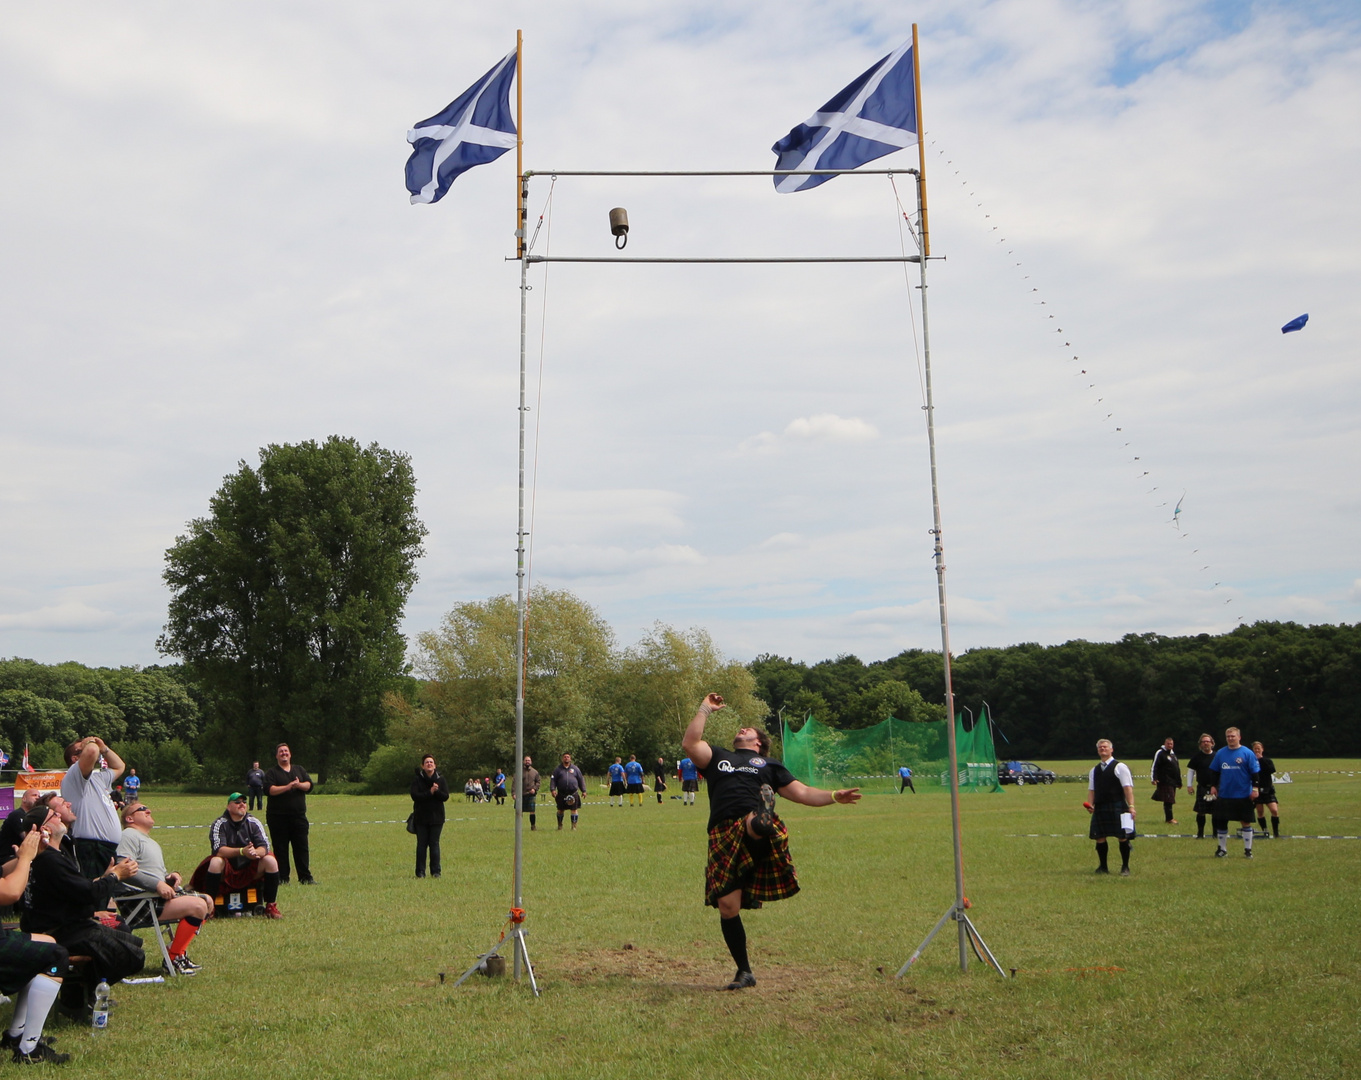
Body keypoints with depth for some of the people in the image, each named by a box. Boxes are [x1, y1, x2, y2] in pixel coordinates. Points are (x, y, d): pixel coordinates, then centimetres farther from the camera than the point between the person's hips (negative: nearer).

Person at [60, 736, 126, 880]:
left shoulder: (99, 777, 25)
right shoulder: (74, 775, -4)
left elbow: (119, 767, 39)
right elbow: (91, 752, -22)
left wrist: (104, 748, 27)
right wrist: (90, 742, 1)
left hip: (110, 846, 10)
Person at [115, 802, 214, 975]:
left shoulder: (152, 842, 29)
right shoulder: (130, 835, -5)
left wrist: (170, 876, 6)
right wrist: (157, 884, -25)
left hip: (160, 894, 11)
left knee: (207, 901, 8)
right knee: (198, 906, -23)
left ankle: (180, 952, 7)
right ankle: (174, 959, -14)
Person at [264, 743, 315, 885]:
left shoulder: (299, 770, 16)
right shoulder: (272, 773, 5)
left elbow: (309, 785, 4)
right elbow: (270, 789, -12)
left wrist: (299, 785, -16)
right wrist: (288, 787, -20)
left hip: (299, 816, 3)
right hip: (278, 817, -3)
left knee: (302, 847, 0)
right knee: (280, 849, 0)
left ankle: (305, 877, 3)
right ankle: (282, 878, 6)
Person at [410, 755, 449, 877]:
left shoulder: (441, 780, 3)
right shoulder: (417, 780, -1)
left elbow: (445, 797, -5)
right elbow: (414, 796, -14)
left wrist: (437, 791, -23)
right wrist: (430, 792, -22)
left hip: (436, 817, 1)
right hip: (421, 817, -1)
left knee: (434, 844, 2)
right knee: (421, 844, 2)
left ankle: (435, 871, 7)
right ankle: (420, 871, 7)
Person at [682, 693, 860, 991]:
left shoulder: (768, 765, 29)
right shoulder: (717, 757, 29)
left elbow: (802, 793, 22)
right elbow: (690, 743, 11)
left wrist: (834, 796, 7)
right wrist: (705, 710, 16)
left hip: (756, 834, 1)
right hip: (724, 838, -1)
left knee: (759, 806, -34)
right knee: (727, 905, -3)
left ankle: (763, 823, -63)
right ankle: (744, 972, 7)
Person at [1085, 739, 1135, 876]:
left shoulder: (1120, 767, -1)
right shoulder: (1094, 770, 16)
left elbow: (1128, 787, -7)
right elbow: (1091, 789, 15)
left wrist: (1131, 806, -15)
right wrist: (1090, 805, -1)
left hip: (1117, 807, -5)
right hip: (1100, 807, 5)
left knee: (1123, 837, -2)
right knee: (1099, 837, 6)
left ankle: (1125, 867, 13)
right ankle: (1103, 867, 20)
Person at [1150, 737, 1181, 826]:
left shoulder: (1173, 753, 20)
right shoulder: (1160, 753, -6)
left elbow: (1177, 768, 27)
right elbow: (1154, 766, -12)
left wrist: (1179, 781, 25)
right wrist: (1154, 778, -20)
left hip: (1173, 782, 8)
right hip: (1165, 781, -8)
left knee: (1170, 800, 11)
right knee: (1168, 800, -10)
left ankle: (1169, 818, 19)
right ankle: (1169, 819, -7)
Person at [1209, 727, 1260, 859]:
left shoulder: (1248, 753, -5)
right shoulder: (1220, 753, 5)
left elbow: (1255, 773, -4)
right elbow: (1214, 772, 13)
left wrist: (1255, 788, -10)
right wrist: (1213, 786, 6)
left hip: (1243, 796, -3)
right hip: (1224, 795, 3)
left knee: (1246, 822, 5)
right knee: (1221, 822, 6)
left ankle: (1248, 850, 16)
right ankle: (1222, 849, 19)